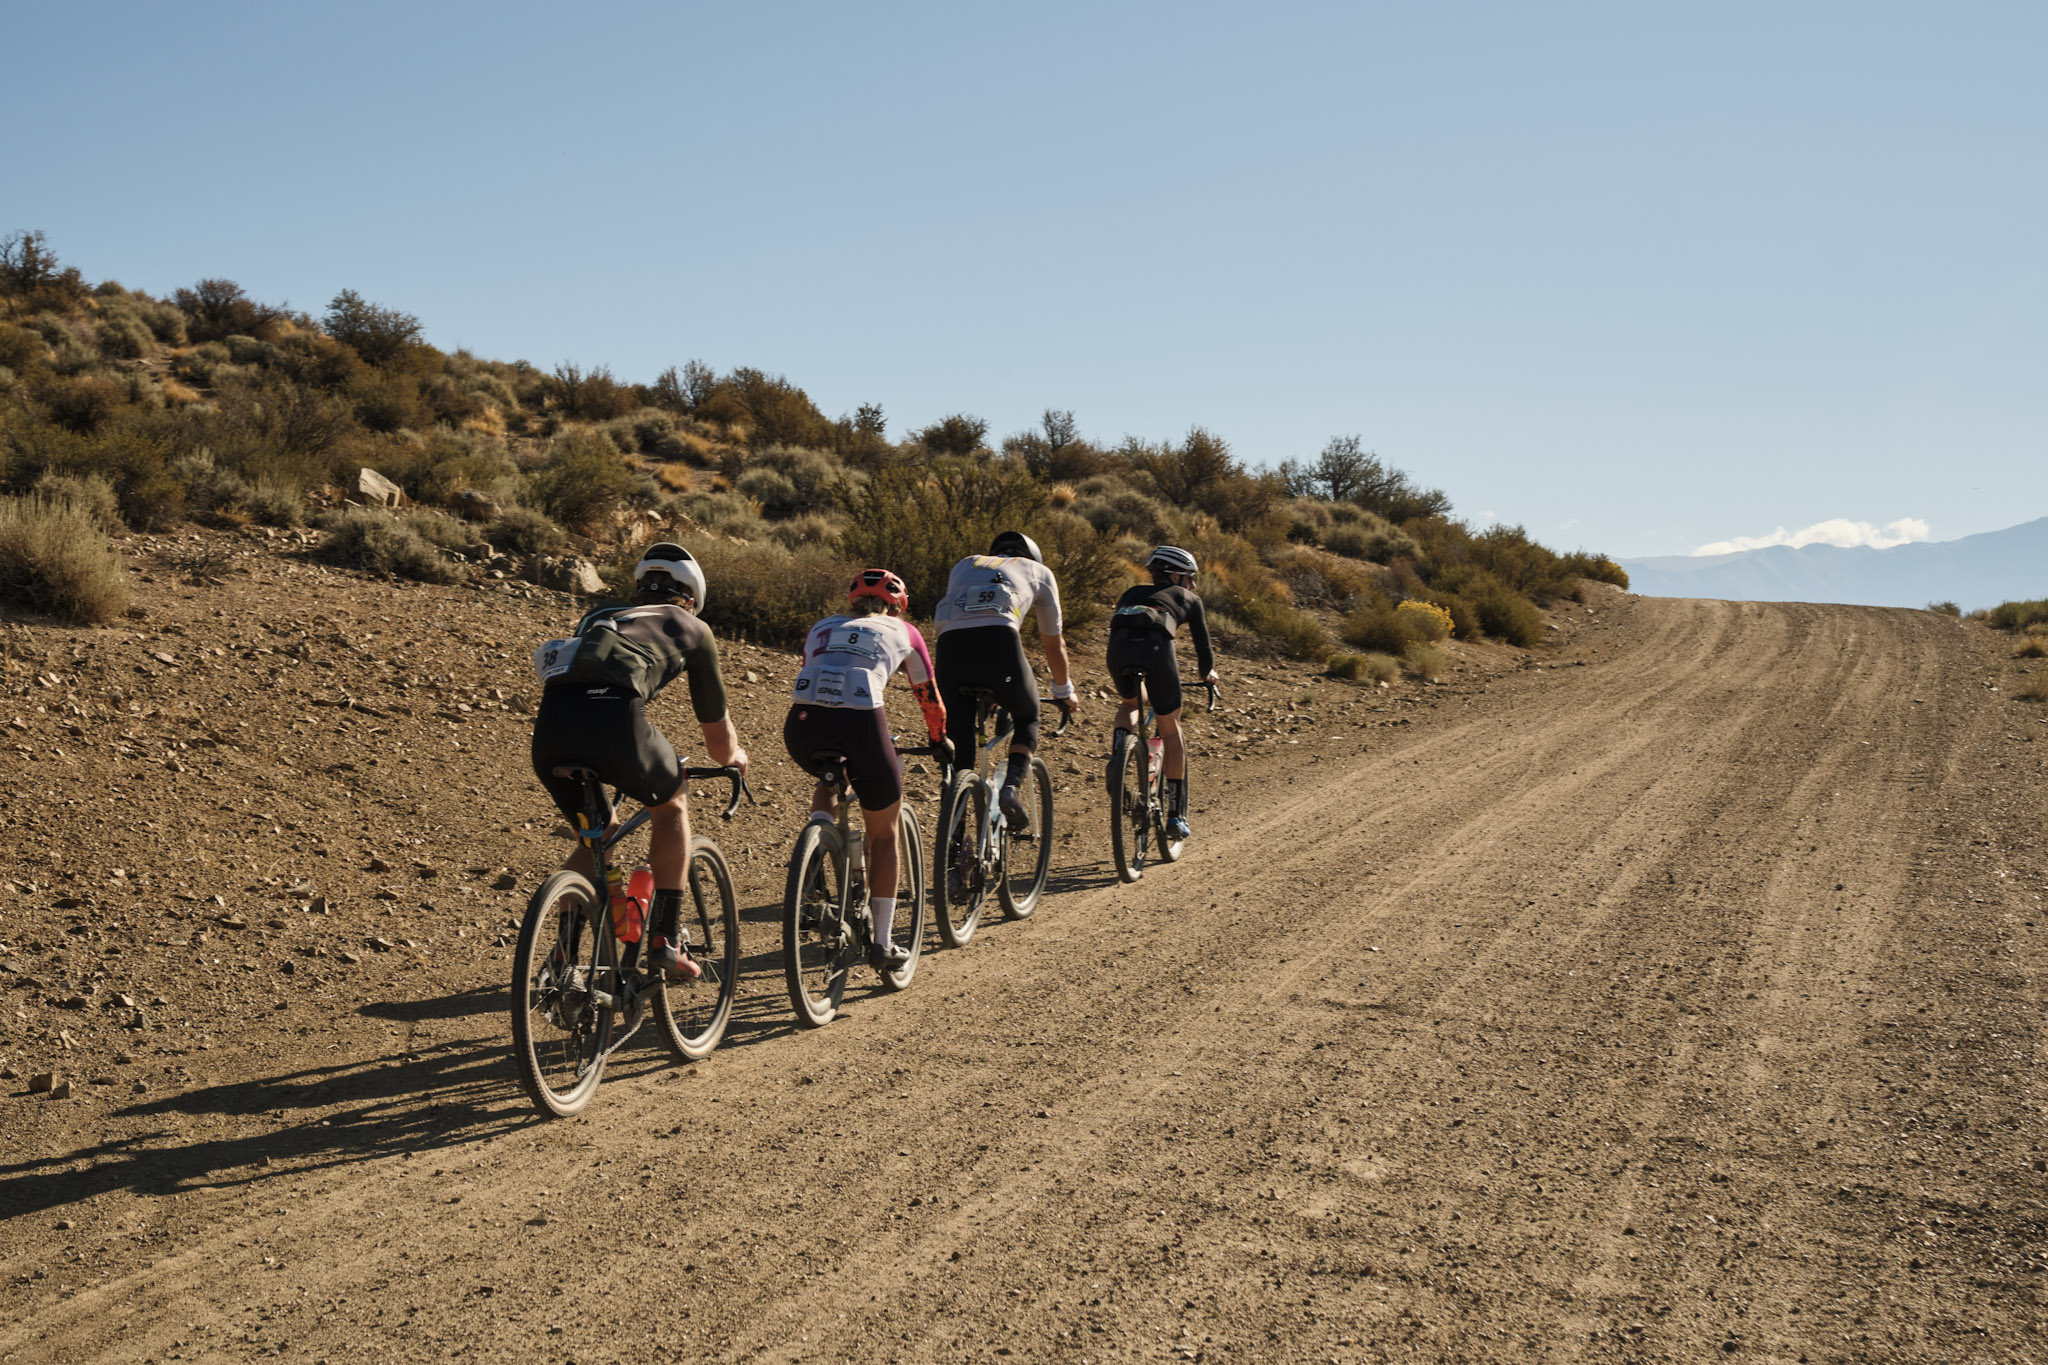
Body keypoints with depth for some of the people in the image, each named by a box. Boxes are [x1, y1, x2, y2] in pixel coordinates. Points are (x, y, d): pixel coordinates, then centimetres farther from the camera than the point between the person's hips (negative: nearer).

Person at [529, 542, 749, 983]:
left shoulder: (599, 617, 37)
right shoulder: (692, 630, 26)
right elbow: (718, 736, 32)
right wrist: (734, 758, 55)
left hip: (551, 724, 4)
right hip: (615, 718, -4)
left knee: (598, 834, 28)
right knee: (672, 803, 26)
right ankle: (666, 939, 19)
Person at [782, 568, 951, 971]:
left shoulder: (821, 628, 30)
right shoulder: (902, 631, 24)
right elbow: (929, 696, 33)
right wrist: (940, 740, 52)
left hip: (802, 724, 3)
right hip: (861, 724, -3)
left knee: (828, 780, 39)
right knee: (884, 835, 18)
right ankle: (882, 944, 20)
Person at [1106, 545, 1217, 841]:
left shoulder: (1132, 593, 37)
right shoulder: (1188, 599, 28)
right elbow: (1202, 644, 28)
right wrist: (1207, 674, 48)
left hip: (1118, 647, 3)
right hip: (1155, 646, -3)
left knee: (1130, 703, 35)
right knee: (1171, 729, 14)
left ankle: (1117, 754, 5)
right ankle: (1176, 814, 13)